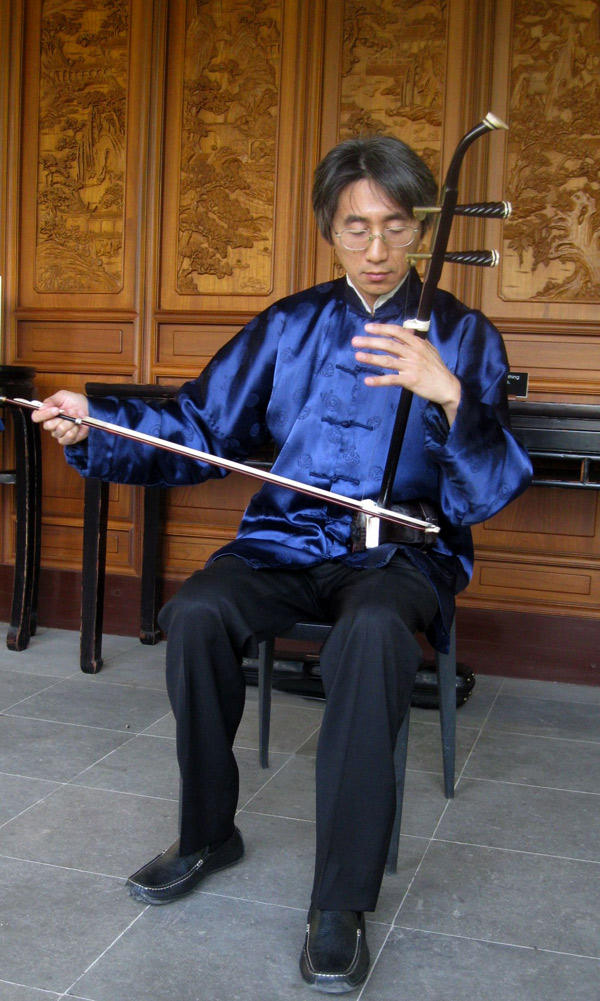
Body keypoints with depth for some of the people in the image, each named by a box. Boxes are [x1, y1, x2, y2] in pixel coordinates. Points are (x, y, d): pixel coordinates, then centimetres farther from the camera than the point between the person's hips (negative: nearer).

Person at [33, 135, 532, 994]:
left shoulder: (462, 335, 1)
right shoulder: (291, 326, 11)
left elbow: (487, 494, -10)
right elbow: (199, 428, 9)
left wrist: (451, 395, -29)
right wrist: (95, 425, -5)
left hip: (400, 549, -3)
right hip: (286, 540, 3)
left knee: (373, 630, -38)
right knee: (194, 613, -27)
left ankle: (343, 904, -22)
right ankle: (208, 835, -1)